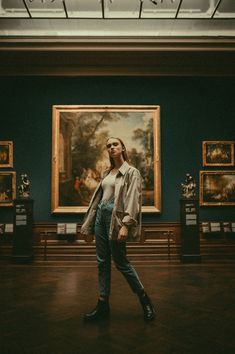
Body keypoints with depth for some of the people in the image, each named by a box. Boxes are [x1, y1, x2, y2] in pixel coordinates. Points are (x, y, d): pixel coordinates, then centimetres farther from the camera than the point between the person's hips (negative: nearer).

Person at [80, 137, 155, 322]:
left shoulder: (132, 172, -3)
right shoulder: (107, 173, 16)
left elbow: (133, 200, -13)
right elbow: (97, 198, 16)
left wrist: (126, 225, -23)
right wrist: (89, 227, 14)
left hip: (115, 217, -7)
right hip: (101, 216, 7)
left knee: (121, 262, -1)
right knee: (102, 262, 8)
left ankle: (145, 300, 17)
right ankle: (103, 305, 17)